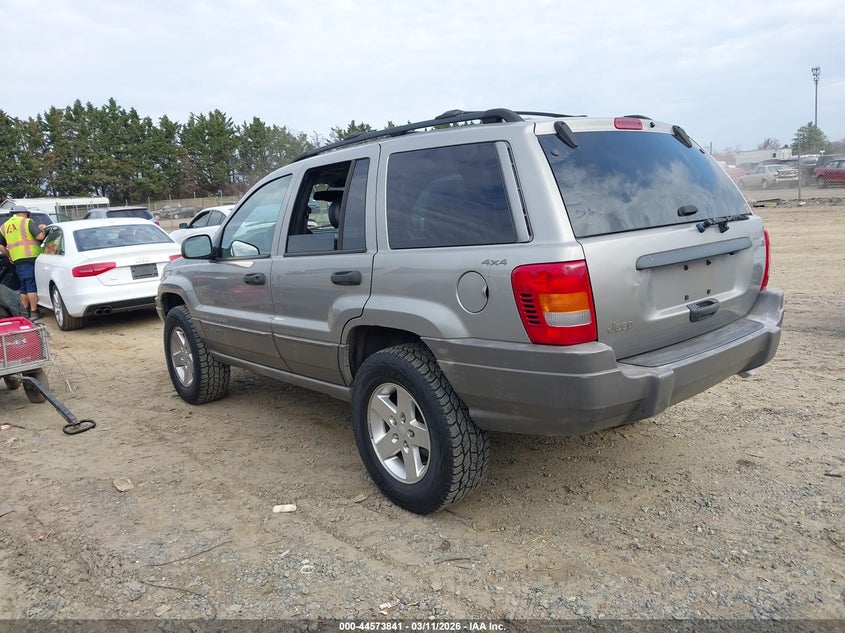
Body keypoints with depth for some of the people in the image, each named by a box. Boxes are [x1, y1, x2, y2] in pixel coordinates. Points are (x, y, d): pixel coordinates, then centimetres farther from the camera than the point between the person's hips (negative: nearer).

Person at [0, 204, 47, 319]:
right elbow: (40, 236, -12)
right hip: (31, 258, -6)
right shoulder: (27, 222, -2)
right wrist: (43, 229, 7)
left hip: (17, 260, 6)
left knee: (24, 288, 16)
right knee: (32, 286, -4)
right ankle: (34, 312, -3)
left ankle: (27, 311, 23)